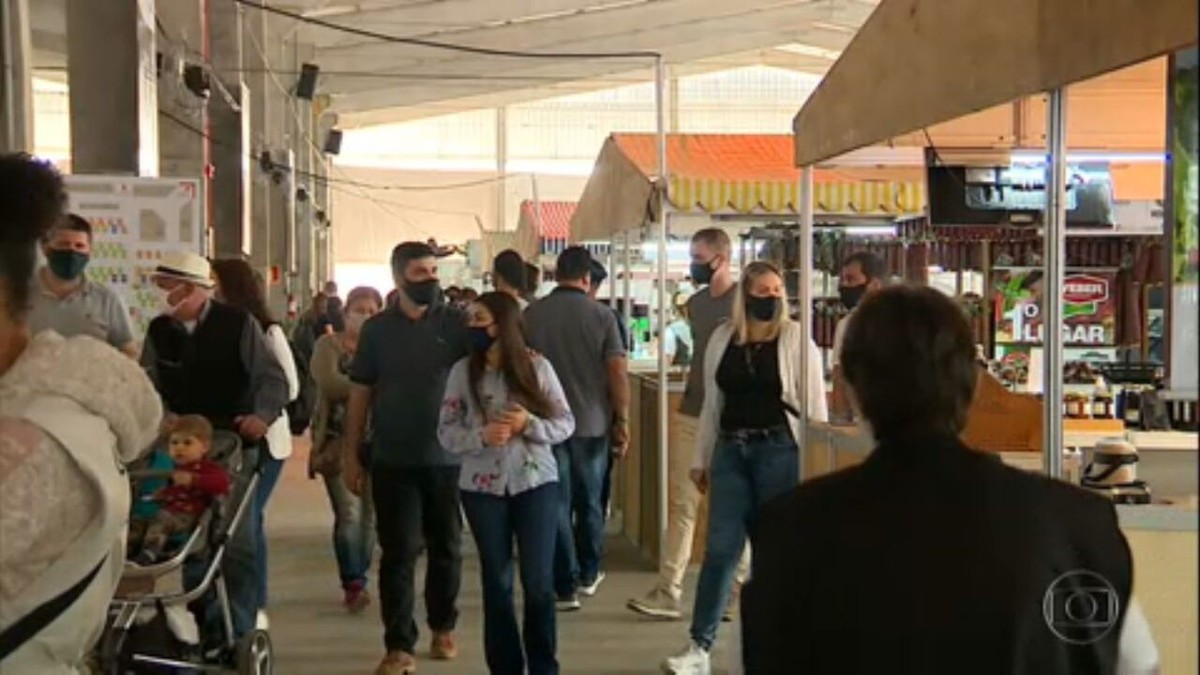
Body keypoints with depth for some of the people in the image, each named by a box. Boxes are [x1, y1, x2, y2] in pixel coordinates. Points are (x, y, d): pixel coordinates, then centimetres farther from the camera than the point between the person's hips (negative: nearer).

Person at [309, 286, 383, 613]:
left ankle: (356, 581, 20)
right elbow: (329, 383, -15)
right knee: (349, 514, -10)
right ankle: (353, 584, -2)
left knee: (369, 514, 6)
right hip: (339, 441, -3)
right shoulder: (329, 345, 2)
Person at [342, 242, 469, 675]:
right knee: (398, 552, 1)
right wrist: (351, 455, 2)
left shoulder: (456, 323, 0)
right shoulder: (377, 329, 2)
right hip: (393, 460, 0)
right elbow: (360, 393, 5)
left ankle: (443, 627, 32)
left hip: (448, 456, 1)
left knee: (446, 548, 13)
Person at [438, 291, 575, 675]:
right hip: (483, 487, 1)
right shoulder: (463, 371, -1)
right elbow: (446, 432, -2)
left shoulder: (537, 366, -4)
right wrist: (482, 435, -20)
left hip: (535, 483, -1)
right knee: (496, 581, 9)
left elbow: (566, 424, -1)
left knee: (539, 581, 2)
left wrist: (529, 424, -19)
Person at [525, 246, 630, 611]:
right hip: (592, 422, 0)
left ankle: (566, 587, 3)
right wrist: (622, 421, -1)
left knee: (557, 504, 5)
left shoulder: (531, 315, -3)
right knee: (590, 502, 16)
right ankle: (589, 574, 30)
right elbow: (617, 372, -9)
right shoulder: (601, 315, -7)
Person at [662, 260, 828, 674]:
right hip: (730, 449, 3)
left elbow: (815, 407, -4)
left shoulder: (796, 339, -4)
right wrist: (700, 458, 13)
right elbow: (712, 403, 12)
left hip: (779, 450, -3)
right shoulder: (722, 338, 7)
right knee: (721, 547, 1)